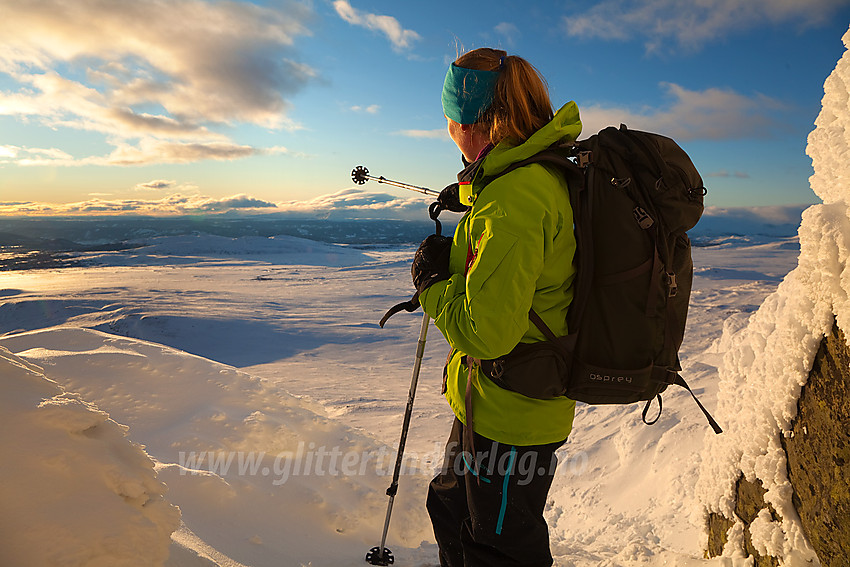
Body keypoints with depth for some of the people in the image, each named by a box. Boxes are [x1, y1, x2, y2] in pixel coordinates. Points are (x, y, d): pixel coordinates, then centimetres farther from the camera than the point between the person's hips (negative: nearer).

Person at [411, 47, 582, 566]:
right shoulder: (550, 175, 3)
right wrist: (472, 201, 25)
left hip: (509, 417, -9)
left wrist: (433, 282, -14)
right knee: (452, 509, 29)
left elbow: (486, 332, -31)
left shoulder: (513, 198, -29)